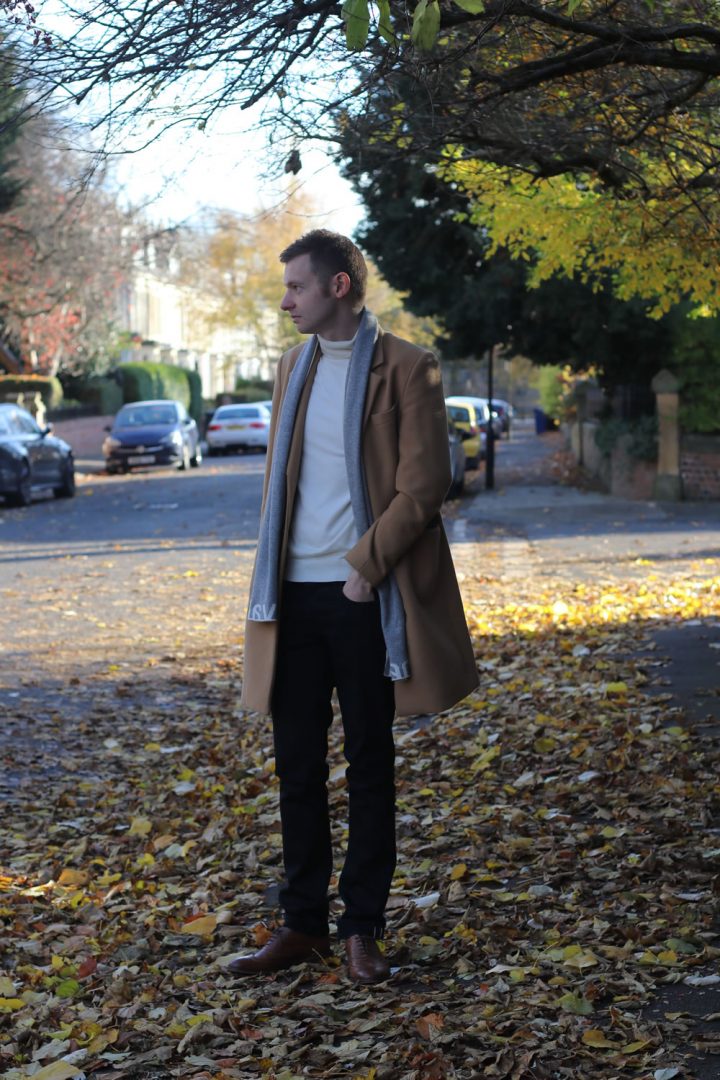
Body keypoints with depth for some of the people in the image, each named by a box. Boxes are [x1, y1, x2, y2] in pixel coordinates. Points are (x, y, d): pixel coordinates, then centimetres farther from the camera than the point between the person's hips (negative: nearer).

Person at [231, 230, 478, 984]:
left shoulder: (405, 369, -5)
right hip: (297, 595, 5)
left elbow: (423, 488, -10)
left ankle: (362, 928, 14)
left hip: (363, 594, -5)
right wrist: (269, 586, 9)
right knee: (296, 764, 8)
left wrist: (365, 567, -14)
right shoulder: (294, 366, 14)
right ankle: (302, 923, 18)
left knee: (369, 764, 5)